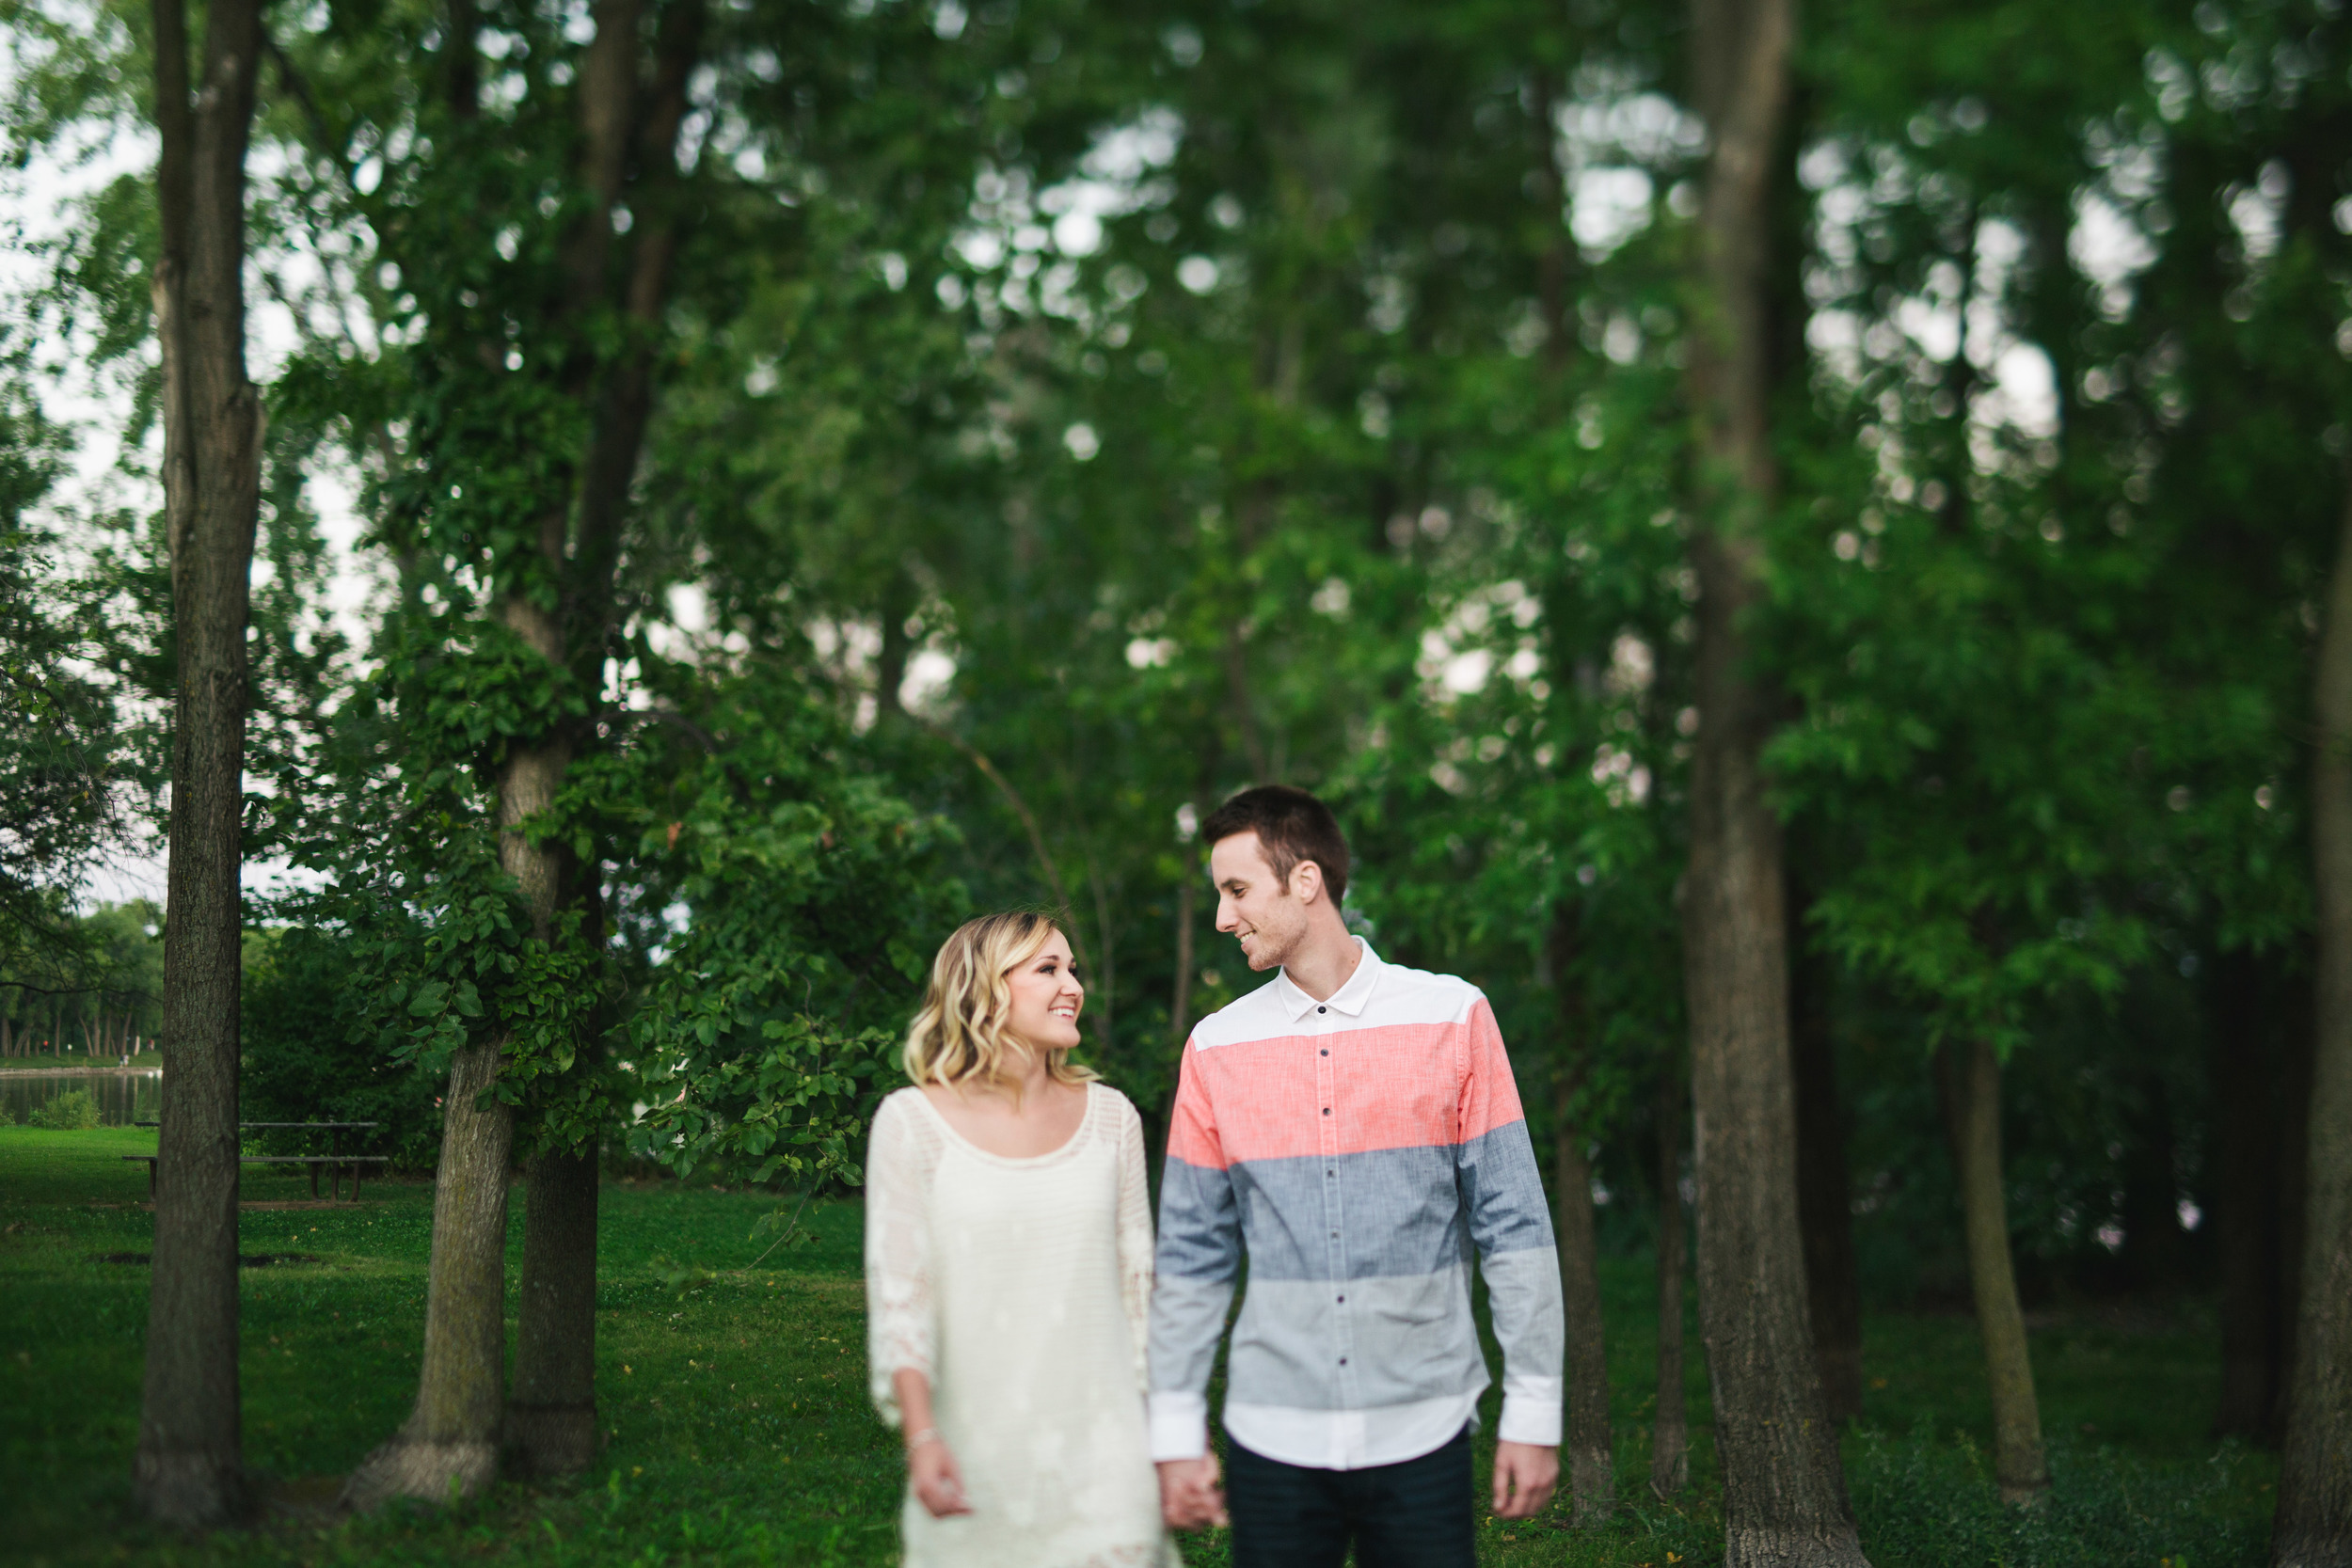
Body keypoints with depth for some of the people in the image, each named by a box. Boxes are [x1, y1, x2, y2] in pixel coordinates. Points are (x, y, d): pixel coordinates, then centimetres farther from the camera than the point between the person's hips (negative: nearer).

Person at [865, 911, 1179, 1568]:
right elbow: (897, 1290, -5)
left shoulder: (1110, 1117, 6)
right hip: (976, 1456, -2)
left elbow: (1138, 1282, 11)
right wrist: (920, 1436, -14)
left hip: (1100, 1442, 2)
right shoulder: (913, 1122, -3)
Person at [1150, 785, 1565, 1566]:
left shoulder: (1451, 1017, 0)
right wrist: (1176, 1431, 5)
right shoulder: (1215, 1047, 5)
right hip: (1272, 1438, 2)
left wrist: (1534, 1411, -3)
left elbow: (1515, 1229, -1)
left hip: (1422, 1438, -1)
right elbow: (1191, 1256, 8)